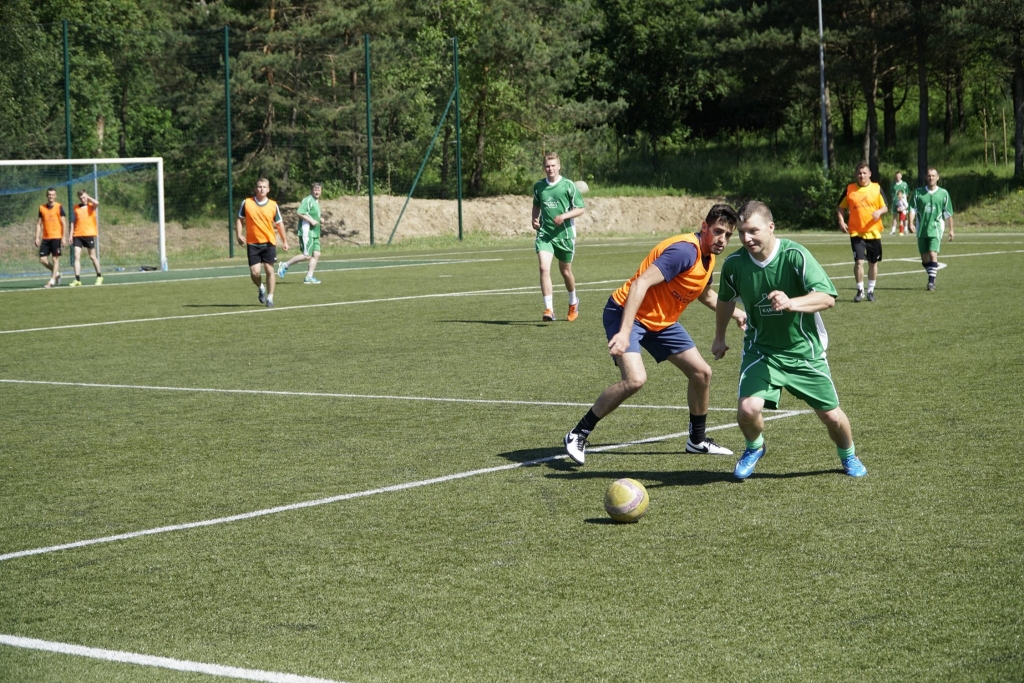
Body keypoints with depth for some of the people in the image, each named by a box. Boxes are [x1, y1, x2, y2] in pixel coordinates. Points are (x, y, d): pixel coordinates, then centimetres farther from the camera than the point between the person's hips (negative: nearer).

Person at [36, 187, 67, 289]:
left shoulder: (59, 207, -2)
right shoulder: (42, 208, 9)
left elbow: (64, 223, -4)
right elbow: (39, 223, 13)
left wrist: (64, 237, -11)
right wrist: (37, 238, 5)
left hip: (56, 237, -4)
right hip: (45, 238, 4)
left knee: (56, 258, -5)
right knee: (42, 259, 1)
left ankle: (52, 281, -1)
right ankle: (56, 273, 22)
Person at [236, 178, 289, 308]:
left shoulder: (273, 205, 1)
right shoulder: (247, 203, -2)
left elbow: (279, 223, 9)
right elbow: (240, 220, 6)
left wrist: (284, 241, 9)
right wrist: (239, 235, -8)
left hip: (269, 243, 0)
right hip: (252, 243, 0)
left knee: (269, 270, -2)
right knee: (254, 272, -6)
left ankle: (270, 298, 10)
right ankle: (261, 288, 27)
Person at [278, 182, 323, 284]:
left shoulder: (316, 202, 19)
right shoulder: (308, 200, -11)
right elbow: (299, 212, -21)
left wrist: (318, 219, 14)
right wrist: (311, 220, -20)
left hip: (314, 233, 10)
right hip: (307, 232, -10)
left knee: (316, 254, 1)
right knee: (307, 255, -10)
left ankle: (309, 277, 2)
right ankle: (285, 265, 3)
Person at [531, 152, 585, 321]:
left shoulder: (568, 185, -5)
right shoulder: (538, 186, 5)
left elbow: (580, 209, -3)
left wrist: (564, 216, -18)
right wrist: (535, 219, 4)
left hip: (564, 233, -2)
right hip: (544, 233, 2)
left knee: (565, 271, 13)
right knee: (544, 268, -18)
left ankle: (573, 303, 40)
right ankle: (549, 309, -20)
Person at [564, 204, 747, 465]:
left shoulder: (708, 257, 5)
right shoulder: (685, 251, -26)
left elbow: (705, 294, 29)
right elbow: (641, 284, -34)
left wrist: (737, 314, 29)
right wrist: (624, 332, -41)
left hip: (662, 321, 10)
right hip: (627, 313, -10)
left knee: (701, 372, 8)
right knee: (635, 378, -27)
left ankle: (698, 440, 28)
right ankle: (578, 434, -13)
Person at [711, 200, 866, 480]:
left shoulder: (795, 255, -22)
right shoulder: (734, 263, -10)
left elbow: (827, 297, -30)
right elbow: (726, 300, 12)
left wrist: (792, 303, -48)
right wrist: (719, 338, 24)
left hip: (804, 349, -1)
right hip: (761, 349, 2)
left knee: (831, 415, 3)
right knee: (748, 409, -19)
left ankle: (848, 456, 38)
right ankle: (754, 448, 17)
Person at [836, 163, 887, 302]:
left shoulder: (876, 188, 2)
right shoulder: (850, 189, 1)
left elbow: (885, 208, 5)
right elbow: (840, 208, 9)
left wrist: (879, 212, -18)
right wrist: (841, 222, -7)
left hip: (874, 232, 1)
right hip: (856, 232, -1)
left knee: (873, 262, 9)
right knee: (859, 261, -11)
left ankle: (871, 290, 24)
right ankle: (860, 290, 3)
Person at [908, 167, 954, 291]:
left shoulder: (943, 193, 4)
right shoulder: (918, 192, 6)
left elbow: (948, 213, 8)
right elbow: (912, 208, 3)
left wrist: (951, 229, 8)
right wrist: (911, 223, -11)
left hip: (935, 228, -3)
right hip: (922, 229, 3)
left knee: (933, 254, -18)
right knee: (924, 258, 7)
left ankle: (931, 281, -16)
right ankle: (932, 276, 28)